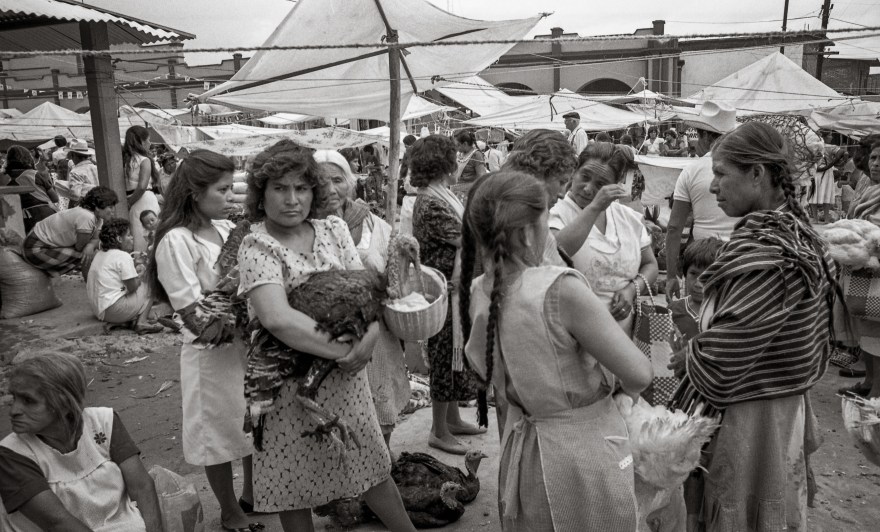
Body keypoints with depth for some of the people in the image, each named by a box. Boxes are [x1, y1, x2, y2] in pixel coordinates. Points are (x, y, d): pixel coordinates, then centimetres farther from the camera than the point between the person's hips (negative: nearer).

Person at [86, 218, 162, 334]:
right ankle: (141, 323, -13)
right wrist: (139, 277, 6)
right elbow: (133, 286, -15)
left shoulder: (99, 255, 16)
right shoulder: (123, 256, -13)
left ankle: (132, 320, 0)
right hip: (113, 311, -9)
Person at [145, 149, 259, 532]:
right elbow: (191, 310, -20)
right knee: (220, 432, 12)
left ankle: (252, 494, 44)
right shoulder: (177, 241, -17)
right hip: (212, 349, -6)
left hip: (247, 342, 7)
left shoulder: (227, 229, 2)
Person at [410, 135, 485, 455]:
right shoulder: (431, 204, -20)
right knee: (446, 357, 1)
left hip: (454, 287, 10)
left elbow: (460, 236, 11)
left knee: (454, 355, 18)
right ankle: (439, 431, 16)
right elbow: (464, 239, -21)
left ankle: (453, 419, 33)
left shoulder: (437, 197, 12)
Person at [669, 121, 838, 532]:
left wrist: (685, 358, -6)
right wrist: (696, 346, 5)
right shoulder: (794, 229, 3)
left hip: (747, 416, -9)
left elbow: (725, 350, -25)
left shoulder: (763, 249, -25)